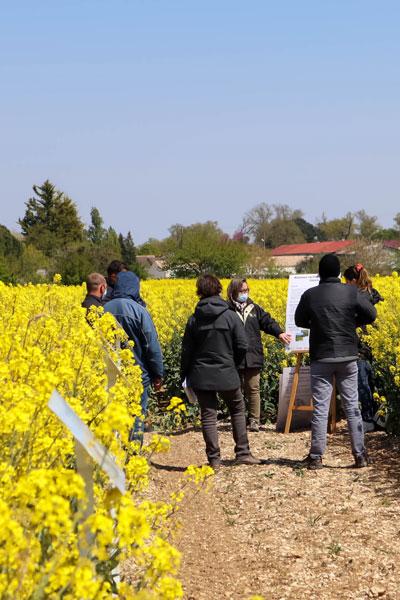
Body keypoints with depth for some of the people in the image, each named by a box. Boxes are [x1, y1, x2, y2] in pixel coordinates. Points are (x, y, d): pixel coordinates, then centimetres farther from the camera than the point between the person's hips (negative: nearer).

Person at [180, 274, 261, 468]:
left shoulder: (194, 319, -3)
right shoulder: (230, 316, -7)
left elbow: (187, 351, -1)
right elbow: (242, 346, -6)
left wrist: (185, 376, 9)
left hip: (201, 376, 1)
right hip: (226, 375, -1)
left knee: (208, 416, 4)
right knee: (238, 410, 16)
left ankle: (214, 458, 2)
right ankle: (243, 453, 14)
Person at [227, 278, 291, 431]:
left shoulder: (254, 308, 11)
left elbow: (267, 322, 6)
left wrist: (279, 333, -12)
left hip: (253, 357, 2)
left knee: (253, 389, 3)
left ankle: (254, 421, 9)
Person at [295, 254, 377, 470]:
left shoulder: (310, 295, -4)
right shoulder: (351, 292, -5)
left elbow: (300, 321, 8)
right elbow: (371, 314, -3)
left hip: (321, 358, -1)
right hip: (347, 355, 1)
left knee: (320, 407, 3)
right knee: (352, 405, 8)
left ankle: (316, 457, 5)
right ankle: (360, 455, 10)